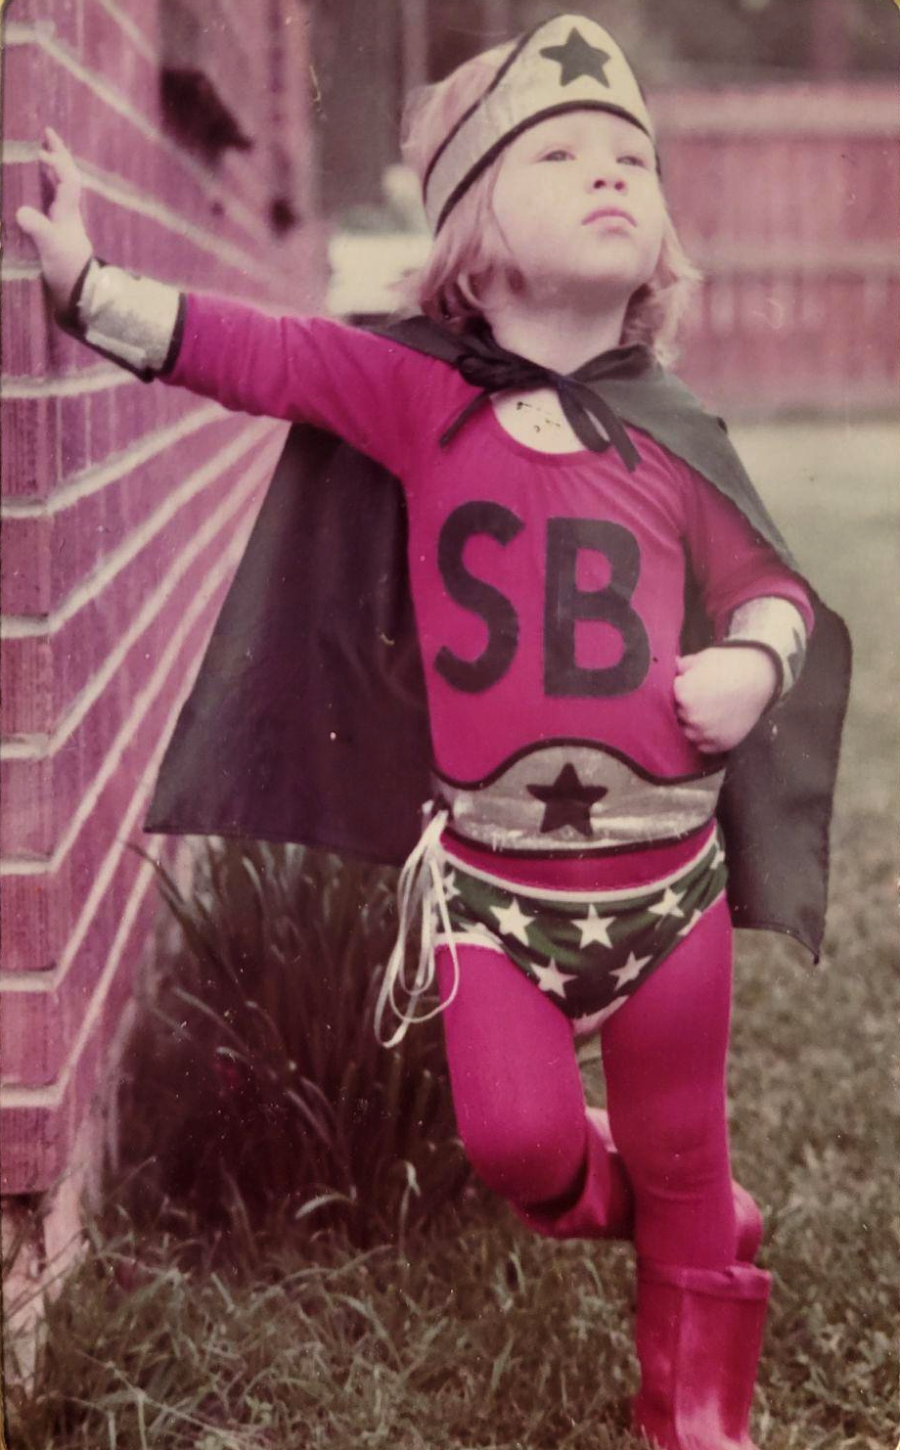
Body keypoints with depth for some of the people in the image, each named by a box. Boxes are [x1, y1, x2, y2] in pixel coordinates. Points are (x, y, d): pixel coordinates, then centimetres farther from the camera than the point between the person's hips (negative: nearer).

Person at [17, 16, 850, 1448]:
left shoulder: (671, 442, -2)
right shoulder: (422, 396, -4)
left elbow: (770, 587, 9)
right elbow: (257, 355, -8)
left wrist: (754, 660, -12)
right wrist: (83, 278, -16)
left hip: (667, 874, 1)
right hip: (493, 878, -1)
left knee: (685, 1166, 12)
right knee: (517, 1136, -10)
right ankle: (592, 1187, 29)